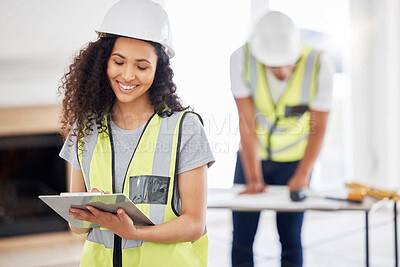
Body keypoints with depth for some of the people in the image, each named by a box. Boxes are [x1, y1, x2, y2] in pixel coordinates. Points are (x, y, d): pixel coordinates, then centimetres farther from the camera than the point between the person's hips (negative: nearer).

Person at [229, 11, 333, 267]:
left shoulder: (320, 65, -23)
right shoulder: (242, 58, -23)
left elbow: (318, 128, -14)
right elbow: (247, 121, -20)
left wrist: (302, 174, -22)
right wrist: (253, 177, -21)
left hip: (295, 158, -1)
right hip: (253, 156, 1)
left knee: (290, 237, -1)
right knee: (242, 237, 3)